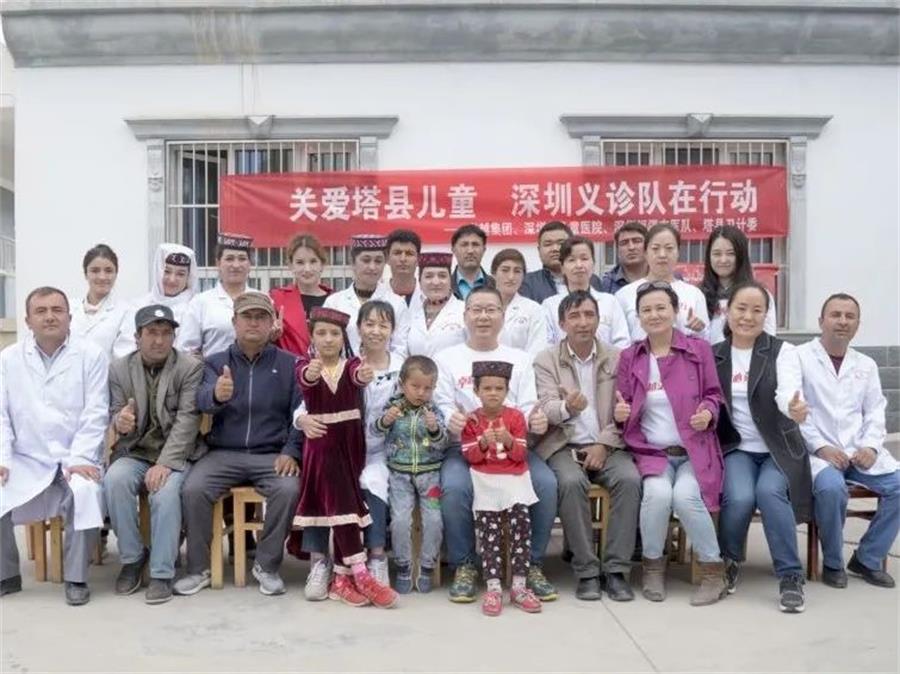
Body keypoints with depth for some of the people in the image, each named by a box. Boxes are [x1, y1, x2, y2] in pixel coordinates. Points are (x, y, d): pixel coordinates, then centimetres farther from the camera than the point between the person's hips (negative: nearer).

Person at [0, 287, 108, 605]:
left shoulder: (91, 355, 0)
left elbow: (95, 413, -6)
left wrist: (80, 459, -16)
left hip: (75, 459, -2)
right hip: (27, 459, 3)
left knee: (86, 493, -31)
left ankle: (76, 577, -11)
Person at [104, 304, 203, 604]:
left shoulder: (191, 367, -6)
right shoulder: (119, 368, 4)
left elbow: (187, 419, -13)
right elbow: (115, 415, 7)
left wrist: (165, 463, -22)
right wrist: (119, 421, -21)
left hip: (174, 454, -3)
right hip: (134, 452, 3)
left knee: (166, 491, -31)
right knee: (114, 480, -28)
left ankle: (162, 573, -16)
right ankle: (132, 557, -7)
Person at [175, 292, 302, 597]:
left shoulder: (289, 364, 6)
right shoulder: (215, 362, 7)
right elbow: (203, 400, -13)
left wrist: (291, 451, -14)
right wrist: (217, 395, -38)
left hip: (271, 455, -1)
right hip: (223, 453, 1)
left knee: (289, 489, -28)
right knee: (192, 489, -24)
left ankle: (267, 566, -7)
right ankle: (198, 569, -4)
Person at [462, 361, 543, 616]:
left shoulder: (516, 416, 3)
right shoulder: (471, 420, 3)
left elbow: (521, 455, -1)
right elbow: (470, 456, -2)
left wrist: (509, 441, -21)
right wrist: (483, 444, -21)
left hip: (514, 478, 0)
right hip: (485, 481, 0)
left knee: (521, 524, -13)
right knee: (489, 532, -8)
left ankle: (518, 585, -5)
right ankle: (493, 587, -3)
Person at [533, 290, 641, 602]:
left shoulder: (617, 357, 9)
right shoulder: (546, 360, 4)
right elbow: (547, 408, -9)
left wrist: (603, 444, -11)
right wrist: (567, 407, -32)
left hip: (607, 446, 2)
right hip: (565, 445, -1)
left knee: (629, 479, -28)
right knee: (571, 481, -32)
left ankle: (616, 570, -17)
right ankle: (586, 571, -19)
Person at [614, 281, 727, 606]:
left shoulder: (699, 349, 4)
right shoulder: (629, 356, 8)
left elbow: (714, 395, 8)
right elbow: (623, 407, 11)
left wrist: (708, 413, -13)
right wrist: (619, 412, -12)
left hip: (694, 449, -1)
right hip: (651, 450, 1)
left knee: (685, 495, -29)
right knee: (657, 493, -29)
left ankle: (713, 570, -5)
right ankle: (653, 566, -2)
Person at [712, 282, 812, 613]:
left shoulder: (783, 351, -3)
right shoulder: (713, 355, 4)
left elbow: (789, 391, -24)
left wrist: (794, 407, -47)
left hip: (778, 448, -1)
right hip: (735, 448, 1)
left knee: (769, 491, -31)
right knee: (740, 498, -27)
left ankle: (791, 576, -12)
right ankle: (728, 561, 3)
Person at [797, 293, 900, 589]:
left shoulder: (866, 365, 17)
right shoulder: (799, 357, 0)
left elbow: (875, 412, 13)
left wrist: (871, 445, -6)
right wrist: (820, 446, -17)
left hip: (859, 451, 5)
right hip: (817, 450, -5)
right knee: (831, 487, -34)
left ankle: (867, 559, 3)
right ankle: (833, 563, -8)